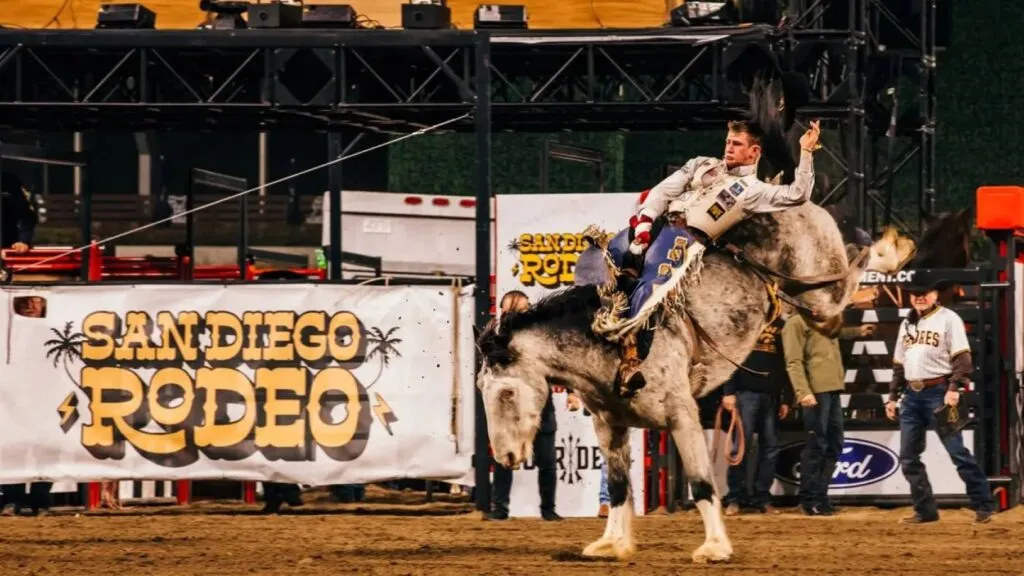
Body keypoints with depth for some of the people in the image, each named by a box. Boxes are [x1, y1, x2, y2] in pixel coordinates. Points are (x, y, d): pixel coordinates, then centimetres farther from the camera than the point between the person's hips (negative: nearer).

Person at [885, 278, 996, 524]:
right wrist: (893, 397, 17)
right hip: (911, 395, 7)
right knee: (908, 457, 4)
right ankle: (925, 510, 10)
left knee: (957, 452, -10)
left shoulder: (948, 319, -3)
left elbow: (962, 358, -11)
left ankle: (984, 505, -5)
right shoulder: (907, 324, 18)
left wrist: (954, 388, -22)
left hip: (938, 393, -7)